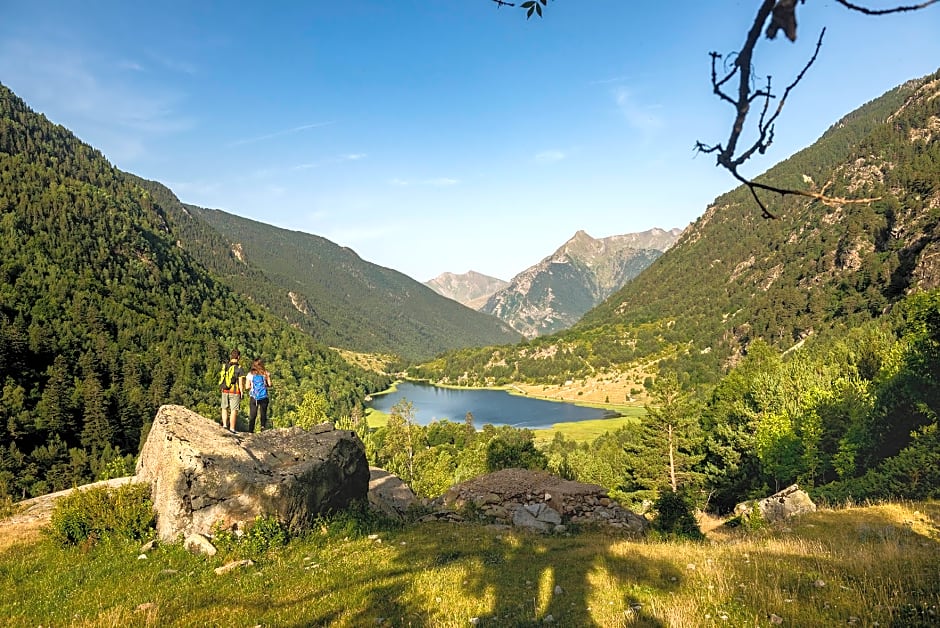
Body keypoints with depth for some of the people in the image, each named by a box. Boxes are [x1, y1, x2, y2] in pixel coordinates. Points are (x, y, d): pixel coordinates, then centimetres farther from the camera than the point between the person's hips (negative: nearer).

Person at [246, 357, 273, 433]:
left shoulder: (250, 374, 1)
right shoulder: (266, 373, 1)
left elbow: (247, 387, -1)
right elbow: (269, 384, -2)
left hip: (253, 397, 0)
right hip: (264, 397, 0)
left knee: (252, 415, 5)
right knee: (263, 414, 9)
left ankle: (250, 431, 0)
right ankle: (263, 429, 5)